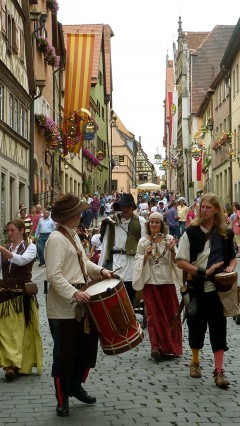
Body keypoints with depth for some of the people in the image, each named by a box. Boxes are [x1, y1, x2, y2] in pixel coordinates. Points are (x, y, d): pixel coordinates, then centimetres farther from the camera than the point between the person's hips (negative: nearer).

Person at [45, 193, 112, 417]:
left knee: (88, 344, 17)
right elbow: (53, 275, -25)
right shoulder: (56, 239, -18)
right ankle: (62, 400, 17)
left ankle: (75, 385, 36)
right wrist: (74, 294, -30)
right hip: (63, 307, -9)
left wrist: (100, 270, 5)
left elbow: (83, 262, 22)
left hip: (80, 304, 9)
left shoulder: (73, 235, 12)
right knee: (64, 353, 2)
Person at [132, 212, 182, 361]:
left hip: (167, 281, 1)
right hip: (150, 282, 0)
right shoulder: (143, 242, 3)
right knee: (154, 314, -2)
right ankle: (156, 346, -5)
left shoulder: (169, 238, 1)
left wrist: (172, 249, -18)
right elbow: (139, 262, 5)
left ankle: (172, 346, 20)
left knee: (171, 313, 7)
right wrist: (146, 254, -13)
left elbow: (176, 261, 0)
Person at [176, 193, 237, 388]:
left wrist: (230, 268, -8)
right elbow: (180, 261, -8)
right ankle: (195, 361, 32)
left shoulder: (225, 233, 4)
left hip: (218, 288, 1)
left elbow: (232, 257, 15)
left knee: (219, 328, 0)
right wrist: (203, 272, -17)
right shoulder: (191, 232, -4)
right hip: (197, 288, -1)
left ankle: (219, 371, 5)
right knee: (197, 325, 11)